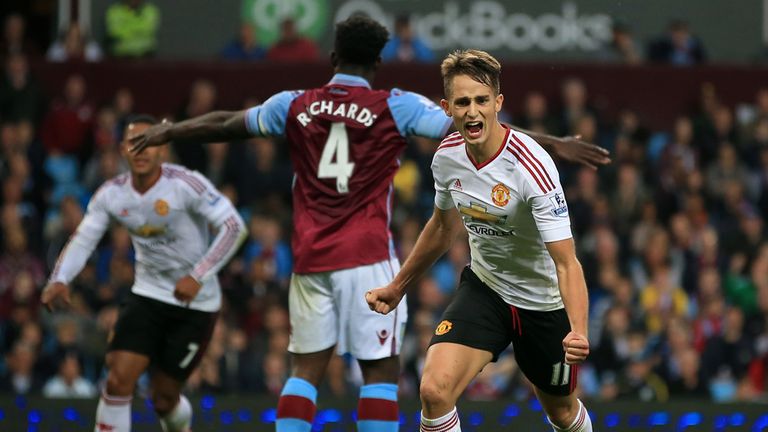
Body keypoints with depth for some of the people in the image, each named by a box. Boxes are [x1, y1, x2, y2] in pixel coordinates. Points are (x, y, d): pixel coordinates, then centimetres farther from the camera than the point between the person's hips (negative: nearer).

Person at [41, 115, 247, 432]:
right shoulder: (111, 194, -5)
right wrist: (59, 280, -22)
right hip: (148, 295, 3)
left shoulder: (186, 185, -19)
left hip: (196, 303, -3)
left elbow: (234, 227, -21)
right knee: (119, 379, -16)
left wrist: (198, 276, -29)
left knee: (164, 397, 2)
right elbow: (82, 240, -2)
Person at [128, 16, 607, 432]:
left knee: (306, 370, 9)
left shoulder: (295, 105, 6)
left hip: (309, 258, 4)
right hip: (367, 259, -4)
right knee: (381, 370, 1)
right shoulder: (396, 106, -4)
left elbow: (225, 125, 21)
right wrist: (555, 145, -4)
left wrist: (168, 132, 39)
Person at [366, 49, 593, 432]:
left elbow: (566, 263, -32)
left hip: (542, 300, -3)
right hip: (484, 286, 3)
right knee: (434, 389, -21)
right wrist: (398, 286, 20)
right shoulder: (447, 156, -11)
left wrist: (578, 332, -48)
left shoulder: (532, 167, -29)